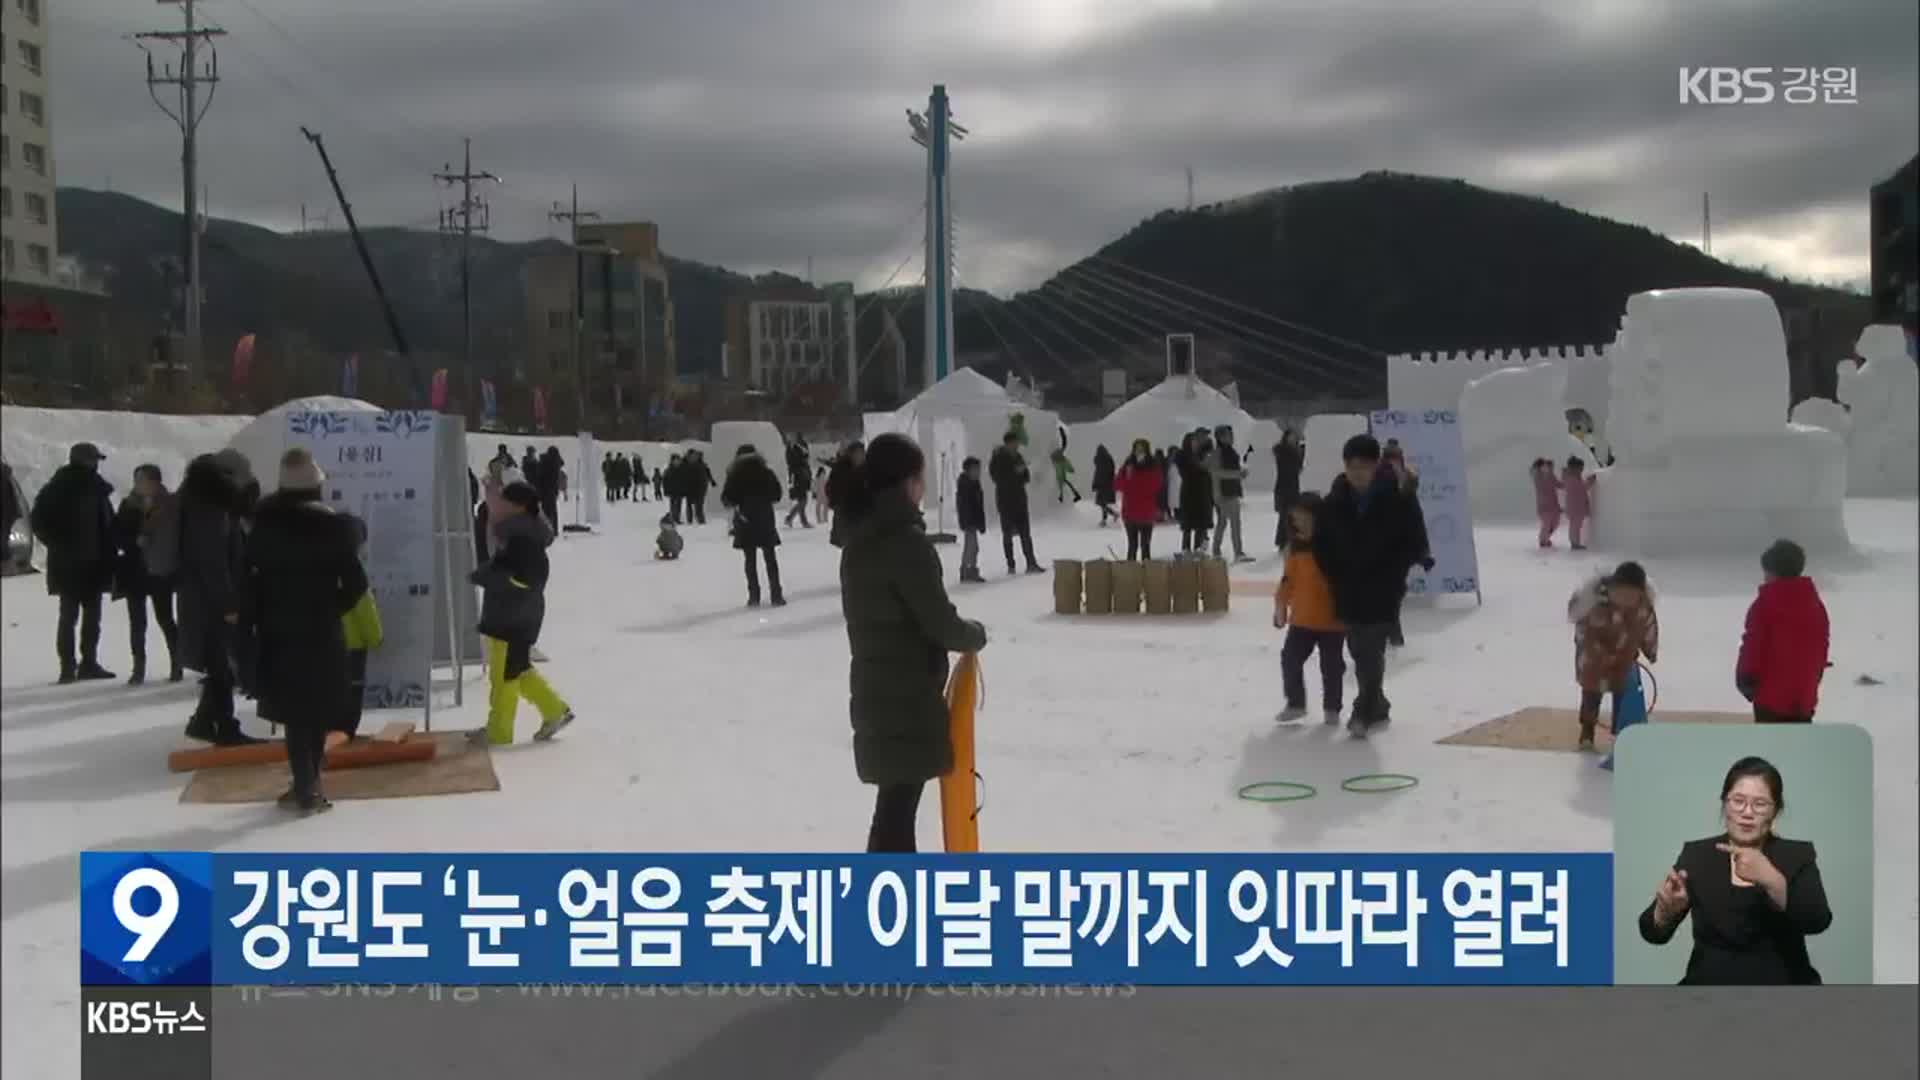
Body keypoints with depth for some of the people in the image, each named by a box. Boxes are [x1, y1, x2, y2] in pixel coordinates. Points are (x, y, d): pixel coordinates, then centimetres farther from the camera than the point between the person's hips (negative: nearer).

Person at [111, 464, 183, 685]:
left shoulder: (170, 506, -4)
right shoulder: (129, 505, 6)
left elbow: (176, 537, -4)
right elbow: (118, 535, 3)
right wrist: (136, 541, -14)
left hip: (160, 572, -3)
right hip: (134, 571, 3)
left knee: (164, 618, 1)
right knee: (137, 621, 4)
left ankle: (176, 665, 11)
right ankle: (138, 668, 9)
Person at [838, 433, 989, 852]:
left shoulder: (860, 539, 9)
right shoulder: (908, 542, -19)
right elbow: (940, 622, -18)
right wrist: (976, 634, 2)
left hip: (874, 687, 9)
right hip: (907, 693, -9)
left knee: (897, 800, 21)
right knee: (897, 804, -4)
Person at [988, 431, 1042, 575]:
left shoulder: (1018, 457, 9)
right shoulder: (998, 459, -7)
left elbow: (1027, 478, 12)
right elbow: (996, 477, -17)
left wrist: (1023, 471, -10)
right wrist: (1015, 472, -19)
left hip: (1020, 499, 5)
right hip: (1005, 500, -5)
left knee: (1025, 533, 1)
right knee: (1008, 533, 3)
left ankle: (1031, 563, -1)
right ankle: (1010, 565, 8)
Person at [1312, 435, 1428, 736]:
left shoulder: (1398, 502, -8)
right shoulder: (1333, 504, -1)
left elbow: (1413, 545, -3)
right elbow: (1321, 546, 9)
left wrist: (1389, 577, -9)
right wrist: (1337, 578, 0)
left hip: (1382, 593, -4)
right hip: (1348, 593, 4)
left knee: (1371, 653, -9)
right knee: (1361, 654, 10)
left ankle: (1366, 711, -4)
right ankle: (1376, 709, 24)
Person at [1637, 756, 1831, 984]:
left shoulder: (1798, 855, 3)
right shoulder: (1697, 855, 4)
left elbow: (1818, 921, -15)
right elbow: (1654, 932, -3)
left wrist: (1770, 879, -32)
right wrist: (1667, 910, -26)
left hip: (1782, 987, 0)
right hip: (1711, 983, 0)